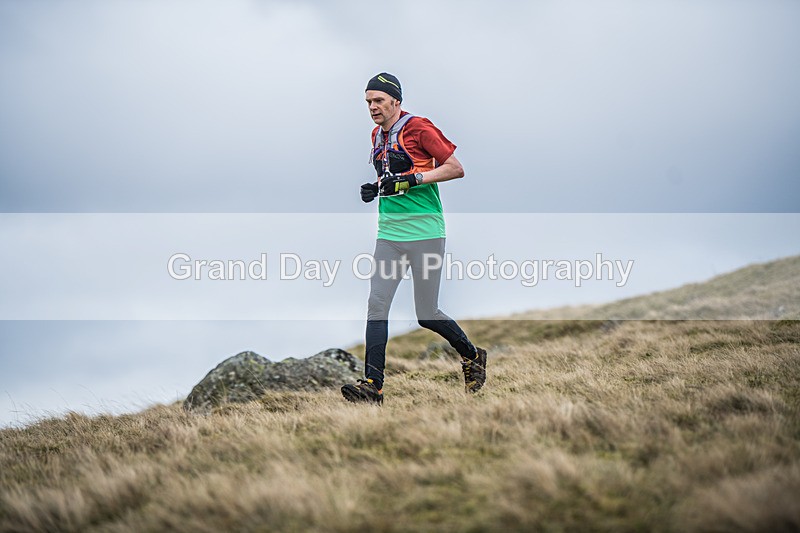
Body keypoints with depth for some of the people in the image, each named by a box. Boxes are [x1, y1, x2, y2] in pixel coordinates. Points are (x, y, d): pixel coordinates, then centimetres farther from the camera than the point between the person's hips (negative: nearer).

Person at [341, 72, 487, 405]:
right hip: (389, 233, 7)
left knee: (426, 315, -1)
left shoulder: (419, 128, -7)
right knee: (377, 304, -7)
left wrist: (412, 179, -18)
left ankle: (472, 356, 26)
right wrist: (376, 188, 8)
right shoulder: (378, 135, 15)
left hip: (425, 232, -6)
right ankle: (372, 385, -7)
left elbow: (456, 169, -10)